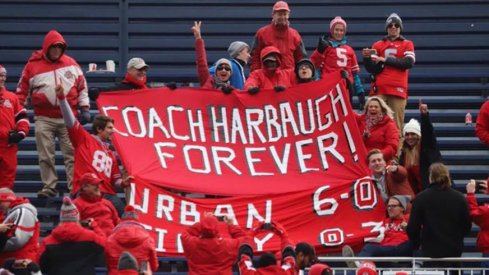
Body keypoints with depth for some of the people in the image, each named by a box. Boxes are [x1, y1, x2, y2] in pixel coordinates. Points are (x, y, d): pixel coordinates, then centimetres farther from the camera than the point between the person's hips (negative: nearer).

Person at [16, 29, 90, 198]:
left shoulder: (71, 64, 6)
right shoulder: (33, 65, 2)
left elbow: (82, 87, 12)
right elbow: (22, 90, 7)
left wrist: (85, 108, 5)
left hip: (68, 117, 0)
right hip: (44, 119, 0)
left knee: (72, 154, -1)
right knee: (46, 156, 1)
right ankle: (49, 187, 8)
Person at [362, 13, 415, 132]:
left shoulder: (407, 44, 14)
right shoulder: (377, 45, 17)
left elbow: (408, 63, -4)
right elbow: (372, 69, 9)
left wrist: (385, 60, -4)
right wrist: (366, 58, -11)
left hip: (398, 89, -1)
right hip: (379, 89, 1)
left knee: (397, 124, -7)